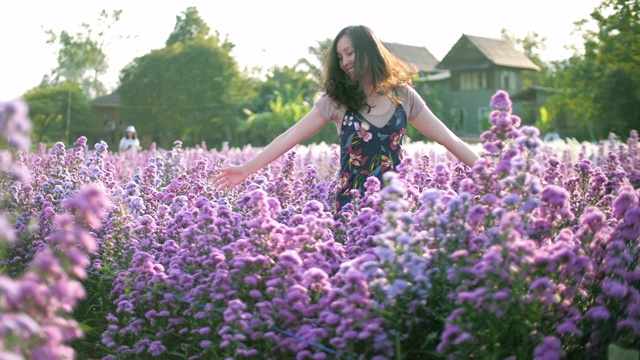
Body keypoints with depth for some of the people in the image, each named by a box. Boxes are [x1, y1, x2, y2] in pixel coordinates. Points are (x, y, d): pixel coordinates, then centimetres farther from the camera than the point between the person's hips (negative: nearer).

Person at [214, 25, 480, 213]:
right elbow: (290, 137, -2)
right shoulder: (336, 100, 1)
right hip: (351, 205, 0)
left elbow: (448, 139, 5)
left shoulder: (402, 95, 3)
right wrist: (247, 168, -9)